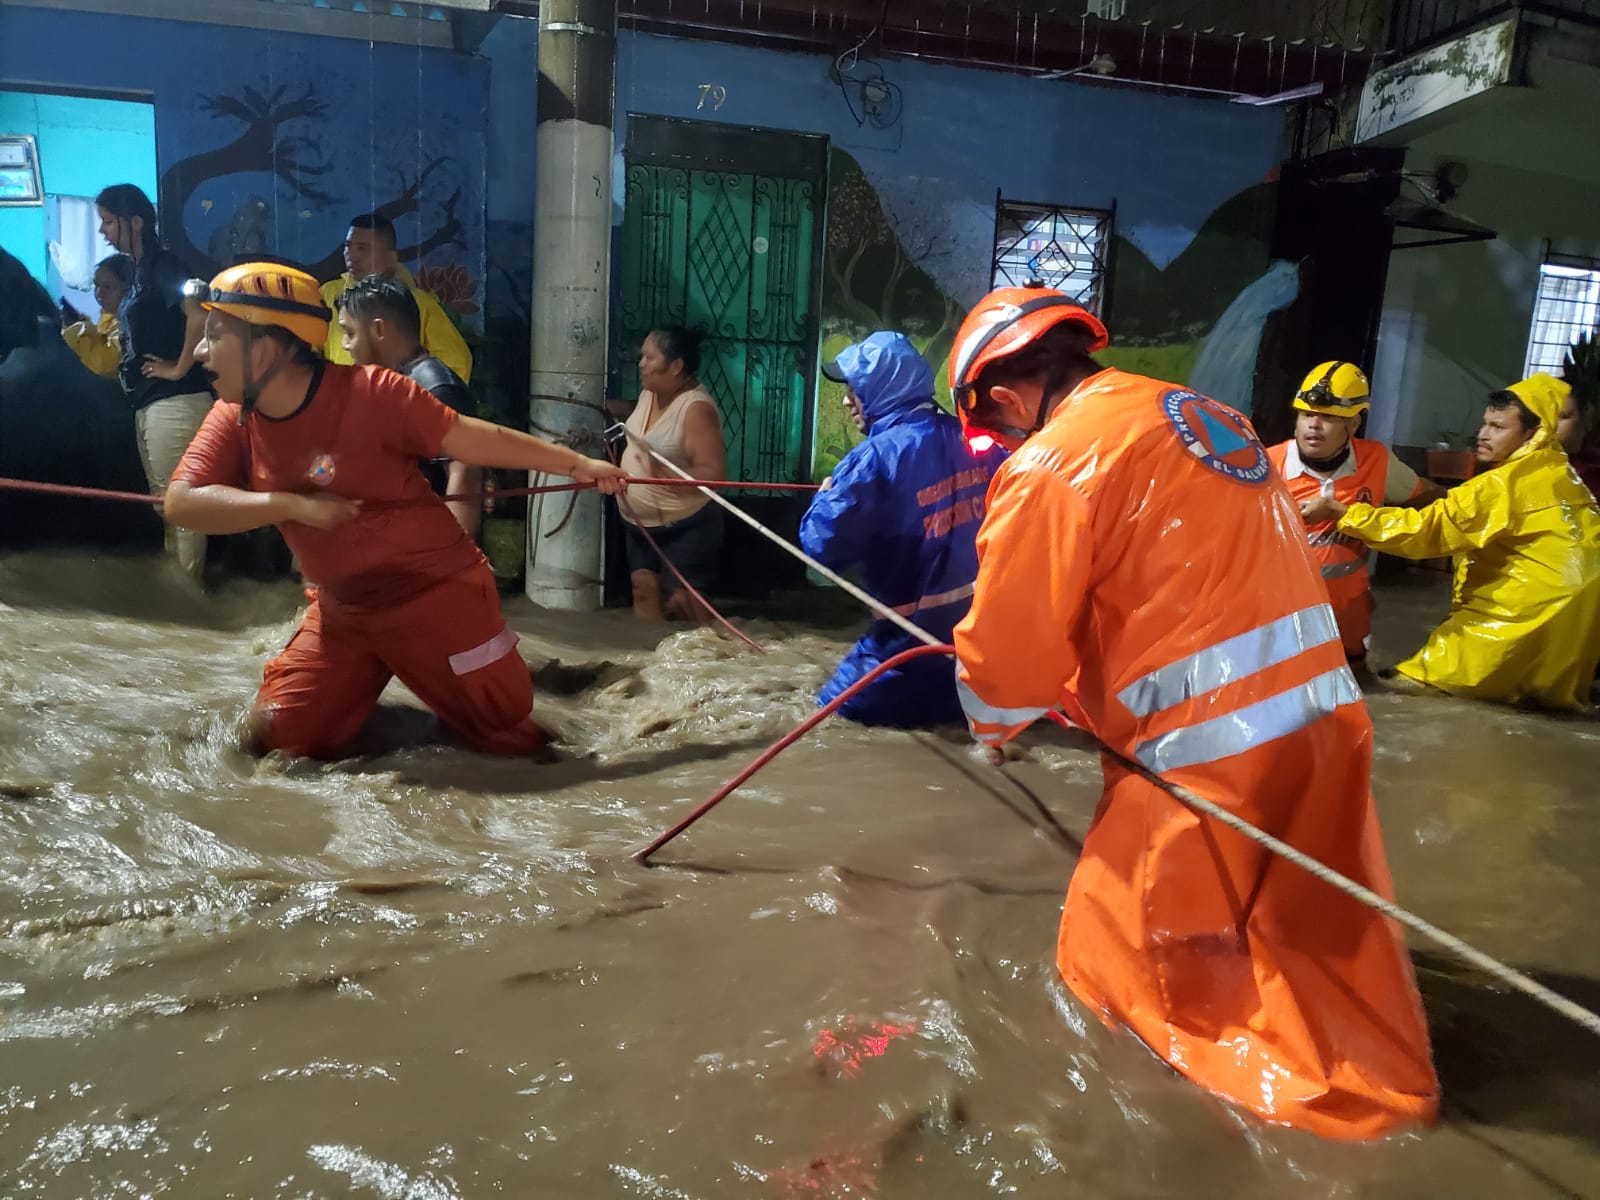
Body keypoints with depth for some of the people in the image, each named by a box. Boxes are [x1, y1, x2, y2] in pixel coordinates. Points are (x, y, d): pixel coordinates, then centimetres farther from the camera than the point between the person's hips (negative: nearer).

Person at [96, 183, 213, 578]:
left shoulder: (162, 264, -11)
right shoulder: (141, 270, 17)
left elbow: (200, 316, -27)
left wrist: (179, 369, -20)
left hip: (174, 402, -10)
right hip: (150, 402, 10)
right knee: (163, 502, 15)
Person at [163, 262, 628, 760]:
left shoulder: (371, 392, -22)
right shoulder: (232, 420, -4)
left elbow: (471, 439, -17)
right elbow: (182, 503, -11)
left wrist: (575, 463, -15)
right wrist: (294, 505, -23)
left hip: (437, 592, -5)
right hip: (342, 610, 5)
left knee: (511, 735, 4)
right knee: (277, 737, 5)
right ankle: (362, 685, 32)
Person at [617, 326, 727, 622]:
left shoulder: (696, 408, -23)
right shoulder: (648, 393, 3)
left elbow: (714, 474, -28)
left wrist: (666, 476, -41)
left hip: (685, 529, -8)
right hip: (638, 525, 8)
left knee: (681, 604, -5)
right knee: (644, 596, 14)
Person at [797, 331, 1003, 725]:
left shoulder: (878, 456, -19)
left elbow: (822, 545, -16)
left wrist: (826, 497, 4)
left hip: (919, 631, -7)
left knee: (843, 702, 8)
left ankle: (947, 700, -2)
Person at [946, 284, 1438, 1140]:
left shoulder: (1051, 461, -11)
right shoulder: (1211, 420, 14)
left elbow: (1007, 652, -8)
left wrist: (996, 723, 15)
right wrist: (1079, 693, 23)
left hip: (1211, 762, -8)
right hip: (1322, 730, 8)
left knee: (1116, 974, 10)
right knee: (1322, 959, 21)